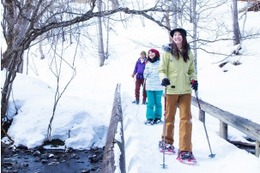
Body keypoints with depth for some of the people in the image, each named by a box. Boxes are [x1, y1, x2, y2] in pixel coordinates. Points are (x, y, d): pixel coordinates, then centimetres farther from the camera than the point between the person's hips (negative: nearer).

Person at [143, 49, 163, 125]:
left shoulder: (160, 63, -2)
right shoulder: (148, 64, 11)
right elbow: (145, 75, 14)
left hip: (158, 86, -3)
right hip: (149, 86, 3)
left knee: (158, 103, 6)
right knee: (150, 103, 3)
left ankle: (158, 117, 18)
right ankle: (149, 118, 8)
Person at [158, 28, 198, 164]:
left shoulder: (189, 54, 9)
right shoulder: (167, 52, -2)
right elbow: (162, 70, -2)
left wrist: (194, 80, 0)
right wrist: (164, 78, -22)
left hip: (186, 90, 3)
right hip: (171, 90, -3)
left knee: (186, 119, -4)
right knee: (169, 117, 9)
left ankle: (185, 152, -1)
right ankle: (166, 142, 31)